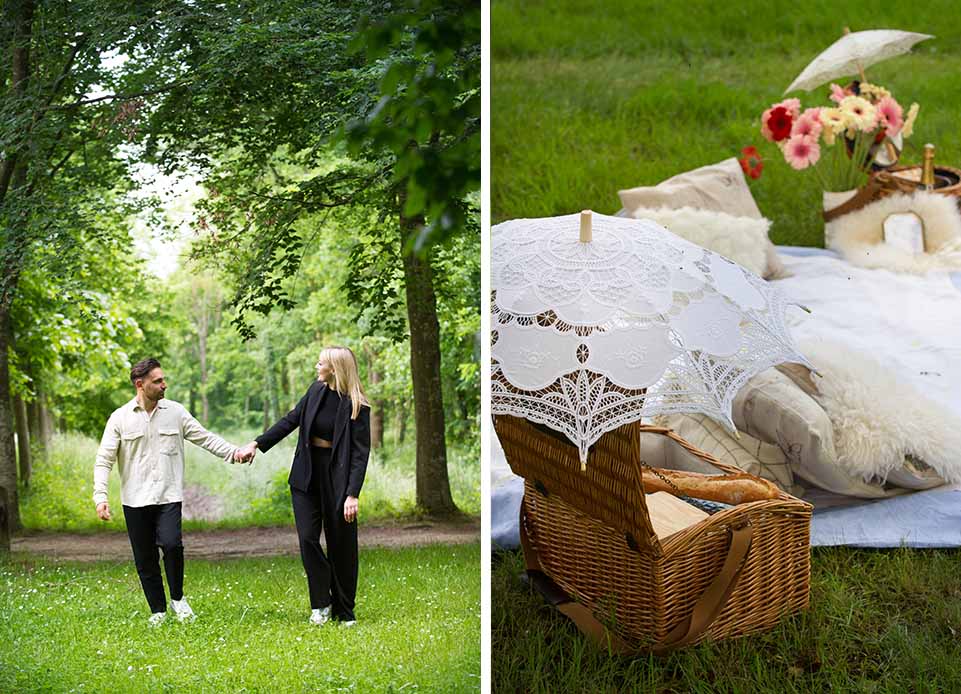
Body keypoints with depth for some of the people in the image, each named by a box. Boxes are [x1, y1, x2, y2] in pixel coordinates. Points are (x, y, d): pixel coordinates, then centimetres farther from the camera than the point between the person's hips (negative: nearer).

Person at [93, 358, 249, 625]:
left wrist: (233, 453, -7)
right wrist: (100, 497, -10)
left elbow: (205, 438, 6)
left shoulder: (175, 412, 3)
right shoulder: (120, 418, -1)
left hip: (169, 496, 0)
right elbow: (104, 460, 0)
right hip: (135, 501, 0)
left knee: (171, 544, -20)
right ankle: (158, 610, 20)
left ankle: (177, 598, 4)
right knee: (145, 560, 5)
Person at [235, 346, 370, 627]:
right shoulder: (316, 391, 2)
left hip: (337, 477, -4)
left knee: (341, 545, 3)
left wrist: (352, 494, -22)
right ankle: (321, 604, 11)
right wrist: (256, 444, 7)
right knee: (308, 538, -3)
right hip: (306, 476, 4)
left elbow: (361, 453, -15)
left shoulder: (356, 406, -14)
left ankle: (344, 612, 17)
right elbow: (290, 420, 12)